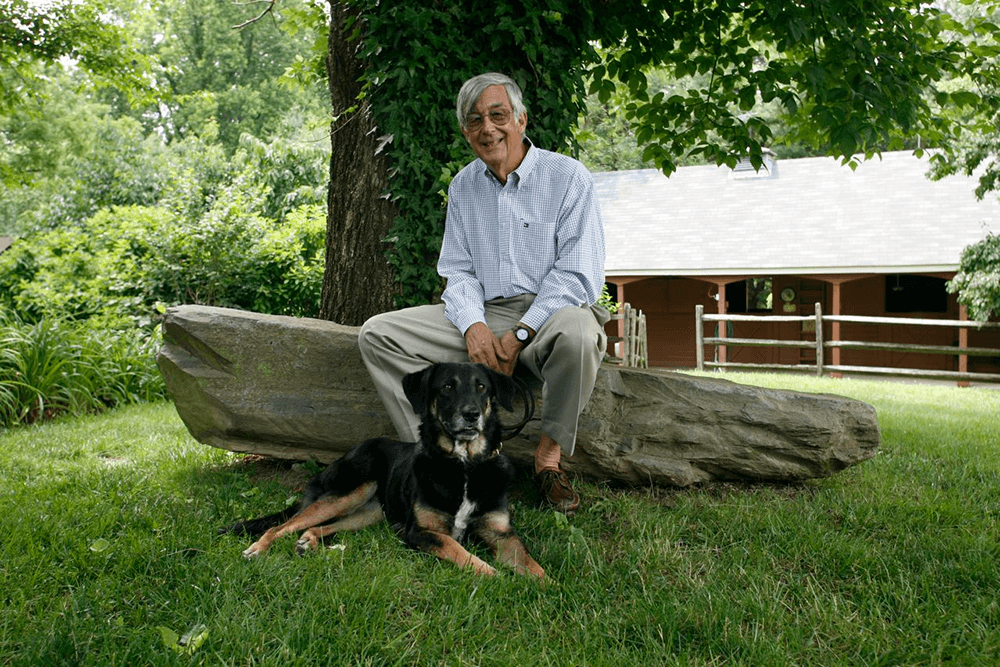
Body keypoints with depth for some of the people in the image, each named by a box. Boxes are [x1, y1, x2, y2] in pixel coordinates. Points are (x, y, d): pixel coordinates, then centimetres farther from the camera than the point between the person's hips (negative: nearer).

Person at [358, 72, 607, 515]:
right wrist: (473, 326, -12)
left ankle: (550, 454, -17)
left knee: (577, 330, -40)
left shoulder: (568, 177, -4)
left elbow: (578, 275, -10)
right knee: (378, 333, -11)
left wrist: (519, 335, -19)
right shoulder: (463, 187, 12)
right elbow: (458, 272, 10)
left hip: (549, 314, -4)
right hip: (483, 316, 4)